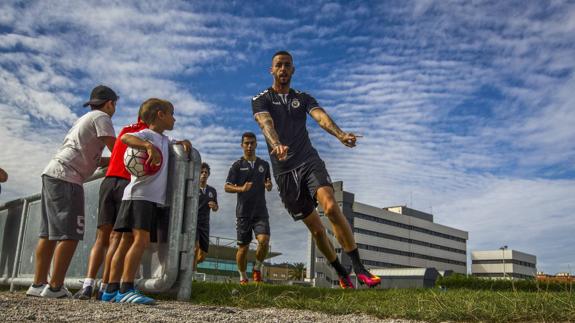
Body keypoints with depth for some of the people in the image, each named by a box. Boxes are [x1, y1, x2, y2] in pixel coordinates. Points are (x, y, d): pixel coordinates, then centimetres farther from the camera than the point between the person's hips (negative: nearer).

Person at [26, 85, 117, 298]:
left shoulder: (84, 119, 27)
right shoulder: (101, 117, -1)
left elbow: (93, 159, 25)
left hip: (52, 173, 10)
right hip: (66, 177, -10)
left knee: (49, 233, 8)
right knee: (70, 233, -10)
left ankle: (39, 284, 9)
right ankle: (55, 287, -11)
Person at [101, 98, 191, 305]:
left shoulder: (164, 140, 22)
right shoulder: (147, 134, -5)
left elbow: (176, 144, 41)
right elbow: (125, 137, -24)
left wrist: (184, 142, 19)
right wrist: (149, 146, -38)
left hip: (153, 198, 9)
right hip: (139, 195, -9)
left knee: (128, 242, 6)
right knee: (141, 240, -18)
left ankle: (111, 291, 7)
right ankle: (126, 290, -19)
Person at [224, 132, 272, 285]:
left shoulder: (264, 164, 11)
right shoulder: (237, 165, 2)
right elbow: (227, 187, -3)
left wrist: (269, 185, -4)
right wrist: (241, 188, -22)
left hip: (261, 212, 2)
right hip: (243, 212, -1)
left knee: (264, 240, -18)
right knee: (243, 247, 3)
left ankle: (257, 268, 8)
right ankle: (243, 277, 22)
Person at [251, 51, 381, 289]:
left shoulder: (303, 98, 13)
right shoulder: (261, 100, 6)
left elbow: (320, 116, -8)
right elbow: (266, 123, -16)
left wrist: (340, 134, -31)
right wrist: (276, 144, -40)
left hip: (310, 161, 1)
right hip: (284, 171, -1)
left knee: (331, 208, -24)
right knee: (315, 228, 2)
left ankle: (358, 267, -20)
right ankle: (341, 273, 18)